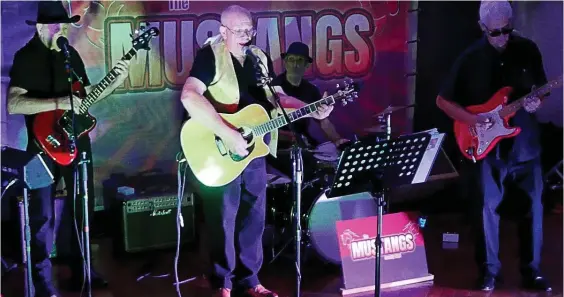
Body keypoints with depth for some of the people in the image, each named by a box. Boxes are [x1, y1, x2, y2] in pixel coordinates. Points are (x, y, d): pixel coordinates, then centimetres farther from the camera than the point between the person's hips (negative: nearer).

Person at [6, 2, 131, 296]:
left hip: (77, 139, 7)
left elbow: (86, 95, 15)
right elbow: (13, 104, -23)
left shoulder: (70, 53, 8)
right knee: (43, 214, 0)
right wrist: (58, 103, -29)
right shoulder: (25, 57, -12)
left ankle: (80, 269, 27)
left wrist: (115, 81, 0)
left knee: (82, 205, 13)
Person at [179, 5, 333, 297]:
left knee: (254, 217, 12)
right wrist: (227, 133, -30)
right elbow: (190, 96, -27)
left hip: (254, 149, 7)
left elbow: (277, 96, 17)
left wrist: (312, 111, 1)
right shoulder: (210, 56, -13)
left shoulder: (260, 58, 10)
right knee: (223, 218, 2)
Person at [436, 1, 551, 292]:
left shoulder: (528, 50, 1)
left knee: (533, 206, 5)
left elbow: (542, 88, 11)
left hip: (525, 143, 2)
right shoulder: (471, 58, -5)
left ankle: (531, 269, 18)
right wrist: (472, 119, -14)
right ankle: (490, 270, 15)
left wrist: (536, 101, -12)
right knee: (489, 207, 1)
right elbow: (443, 100, -1)